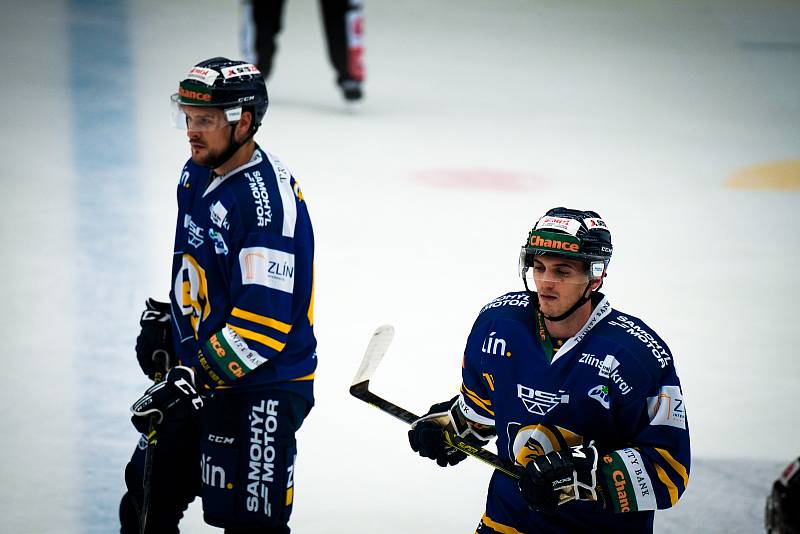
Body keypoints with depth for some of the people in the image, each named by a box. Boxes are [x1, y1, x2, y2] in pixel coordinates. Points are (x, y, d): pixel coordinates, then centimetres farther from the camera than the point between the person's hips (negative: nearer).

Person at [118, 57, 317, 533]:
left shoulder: (269, 200, -26)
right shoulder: (197, 174, 4)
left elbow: (261, 327, -29)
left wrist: (190, 383, -30)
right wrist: (162, 320, 19)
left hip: (260, 390, -9)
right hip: (194, 376, 9)